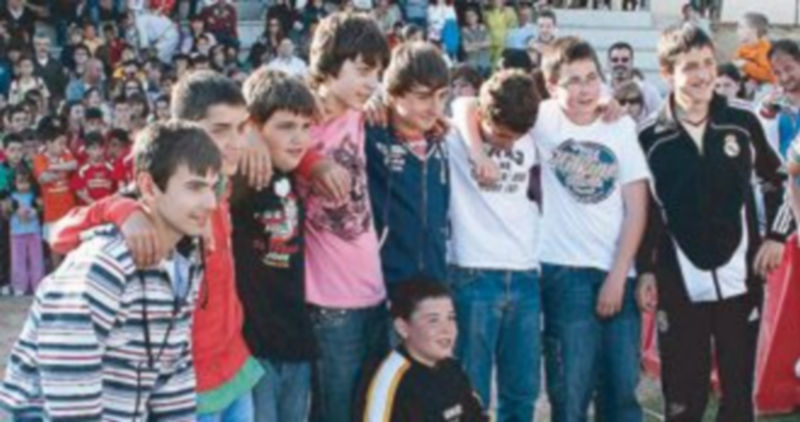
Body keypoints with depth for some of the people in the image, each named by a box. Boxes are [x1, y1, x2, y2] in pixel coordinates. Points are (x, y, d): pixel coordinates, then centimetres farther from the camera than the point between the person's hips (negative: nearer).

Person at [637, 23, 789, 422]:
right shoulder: (650, 136, -5)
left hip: (740, 280, 2)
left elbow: (775, 179, 13)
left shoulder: (742, 121, 0)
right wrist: (644, 269, -2)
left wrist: (776, 234, 4)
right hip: (680, 286, -1)